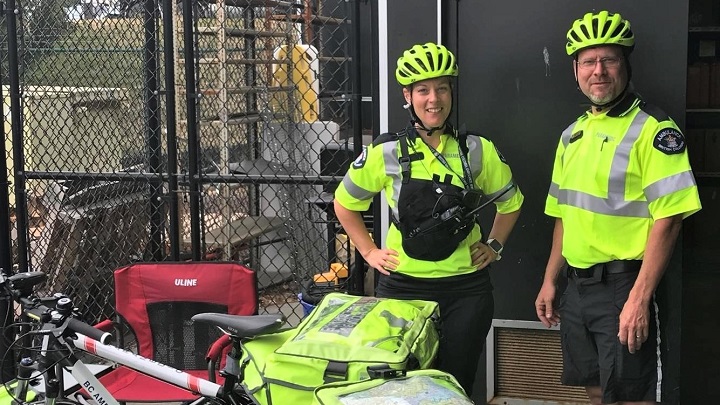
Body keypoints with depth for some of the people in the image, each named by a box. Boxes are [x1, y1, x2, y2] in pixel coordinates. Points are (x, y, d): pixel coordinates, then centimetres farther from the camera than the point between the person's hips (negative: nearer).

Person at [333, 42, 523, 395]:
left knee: (456, 385, 5)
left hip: (466, 288, 1)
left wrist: (493, 246, 8)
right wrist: (369, 252, 5)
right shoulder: (385, 153, -3)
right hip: (402, 286, 0)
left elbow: (510, 203, 17)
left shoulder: (478, 151, 0)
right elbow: (345, 203, 11)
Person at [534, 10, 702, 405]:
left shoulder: (652, 129, -11)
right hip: (577, 289, 7)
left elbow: (668, 220, -18)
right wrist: (549, 280, 15)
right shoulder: (572, 134, 13)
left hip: (623, 289, -7)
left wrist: (639, 298, -22)